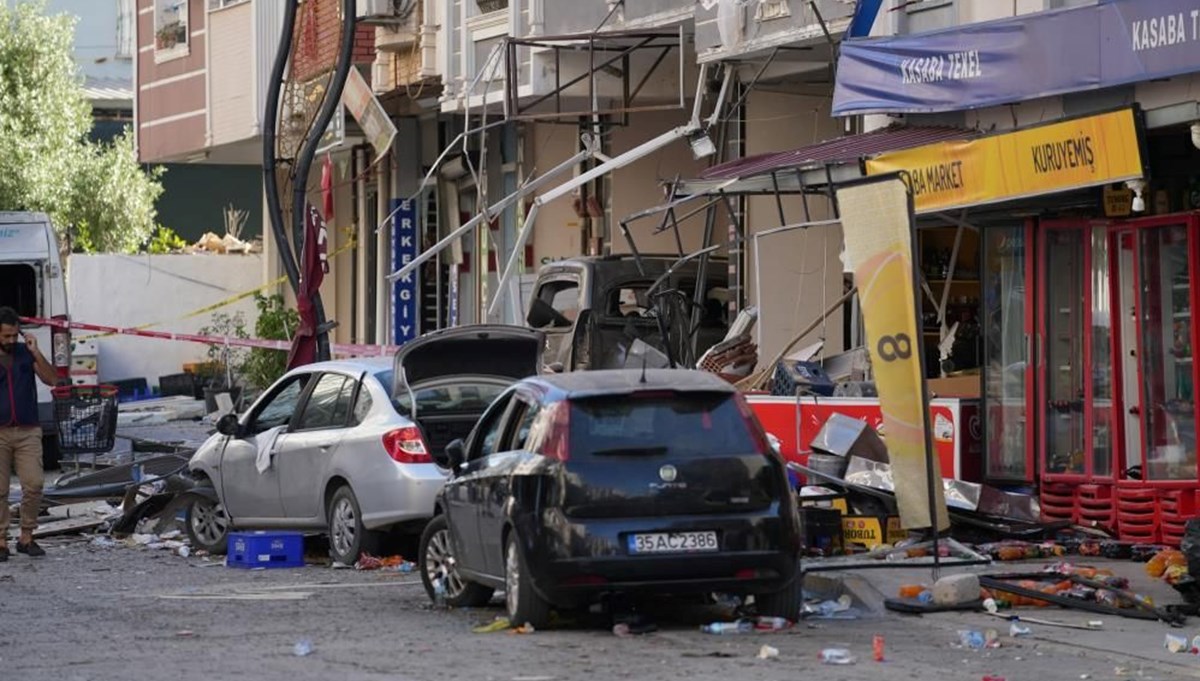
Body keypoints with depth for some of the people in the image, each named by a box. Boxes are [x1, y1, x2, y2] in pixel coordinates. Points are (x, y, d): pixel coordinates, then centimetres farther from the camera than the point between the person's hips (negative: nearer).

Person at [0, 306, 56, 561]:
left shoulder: (26, 353, 8)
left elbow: (51, 379, 0)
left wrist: (36, 353, -8)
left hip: (28, 432, 1)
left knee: (34, 485, -8)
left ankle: (27, 537, 3)